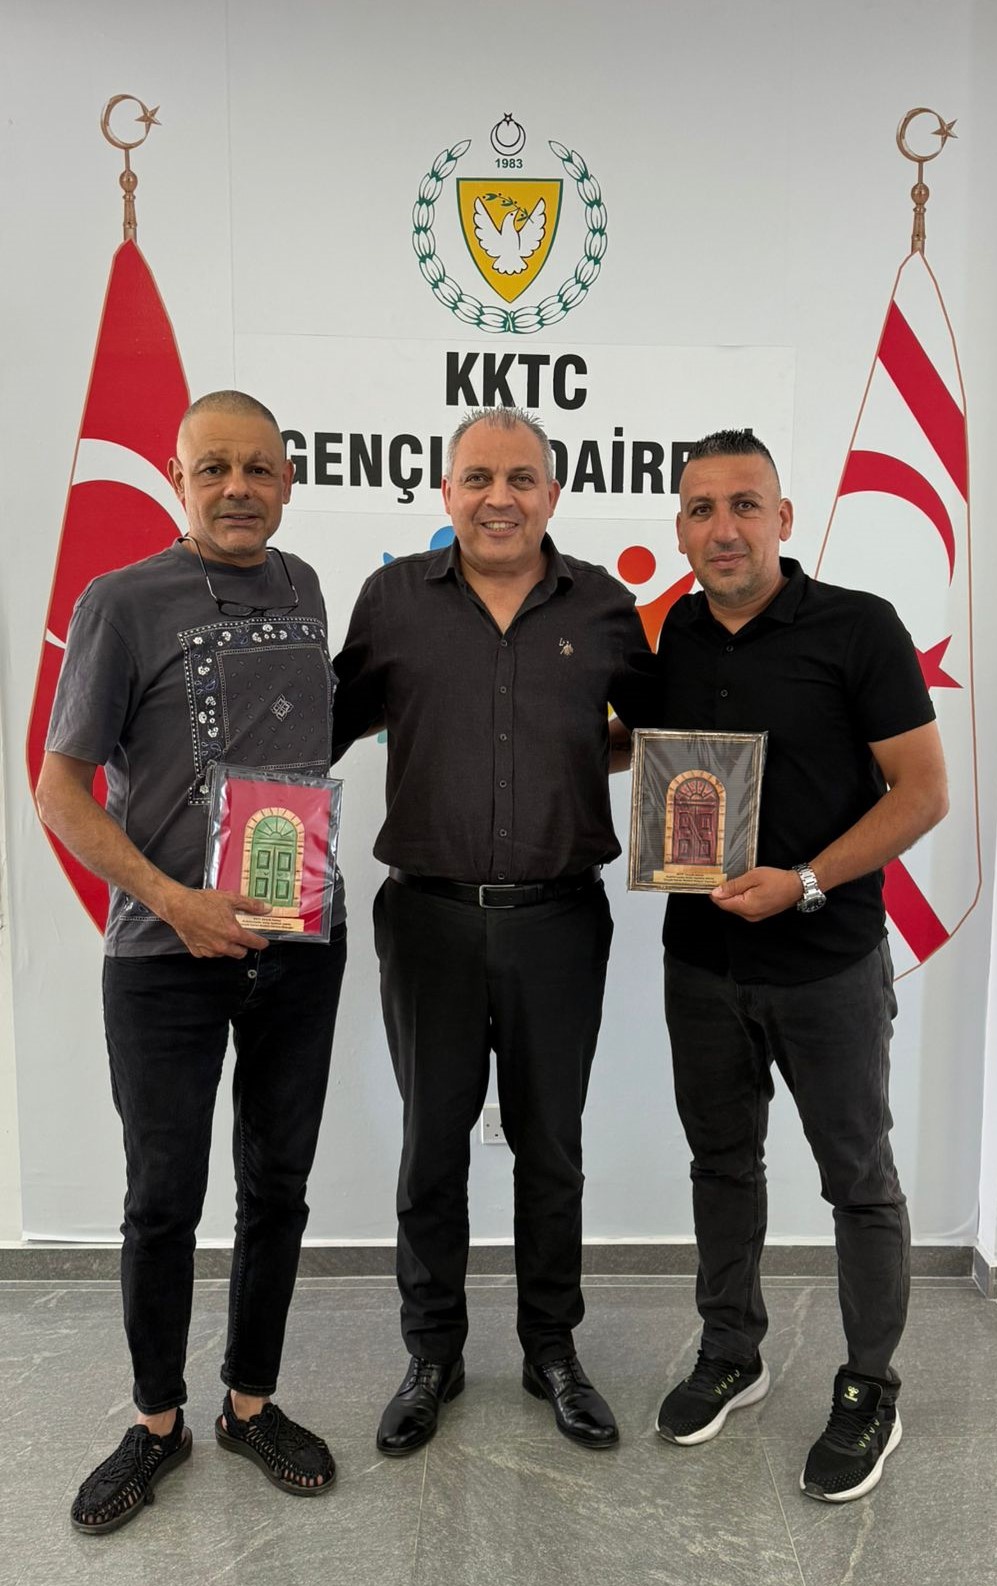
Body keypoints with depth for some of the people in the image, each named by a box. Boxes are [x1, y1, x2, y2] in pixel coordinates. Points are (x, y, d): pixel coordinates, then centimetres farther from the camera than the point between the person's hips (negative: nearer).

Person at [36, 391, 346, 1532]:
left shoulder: (301, 590, 8)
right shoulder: (122, 603, -6)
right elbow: (60, 788, -7)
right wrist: (173, 900, -16)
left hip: (298, 943, 4)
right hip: (165, 956, -4)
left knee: (276, 1188, 13)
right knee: (163, 1199, 8)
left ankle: (251, 1404, 33)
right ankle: (157, 1422, 30)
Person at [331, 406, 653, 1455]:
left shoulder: (604, 608, 3)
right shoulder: (393, 598, 2)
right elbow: (337, 722, 9)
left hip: (558, 920, 0)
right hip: (429, 916, 0)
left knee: (550, 1145, 13)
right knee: (432, 1141, 12)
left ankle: (551, 1349, 34)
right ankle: (432, 1354, 32)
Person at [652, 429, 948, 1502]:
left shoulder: (857, 628, -11)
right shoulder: (678, 636, 4)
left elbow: (923, 791, -12)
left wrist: (806, 882, -20)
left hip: (826, 962, -5)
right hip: (702, 957, 5)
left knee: (858, 1179, 11)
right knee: (722, 1160, 18)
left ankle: (869, 1392, 31)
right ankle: (731, 1356, 38)